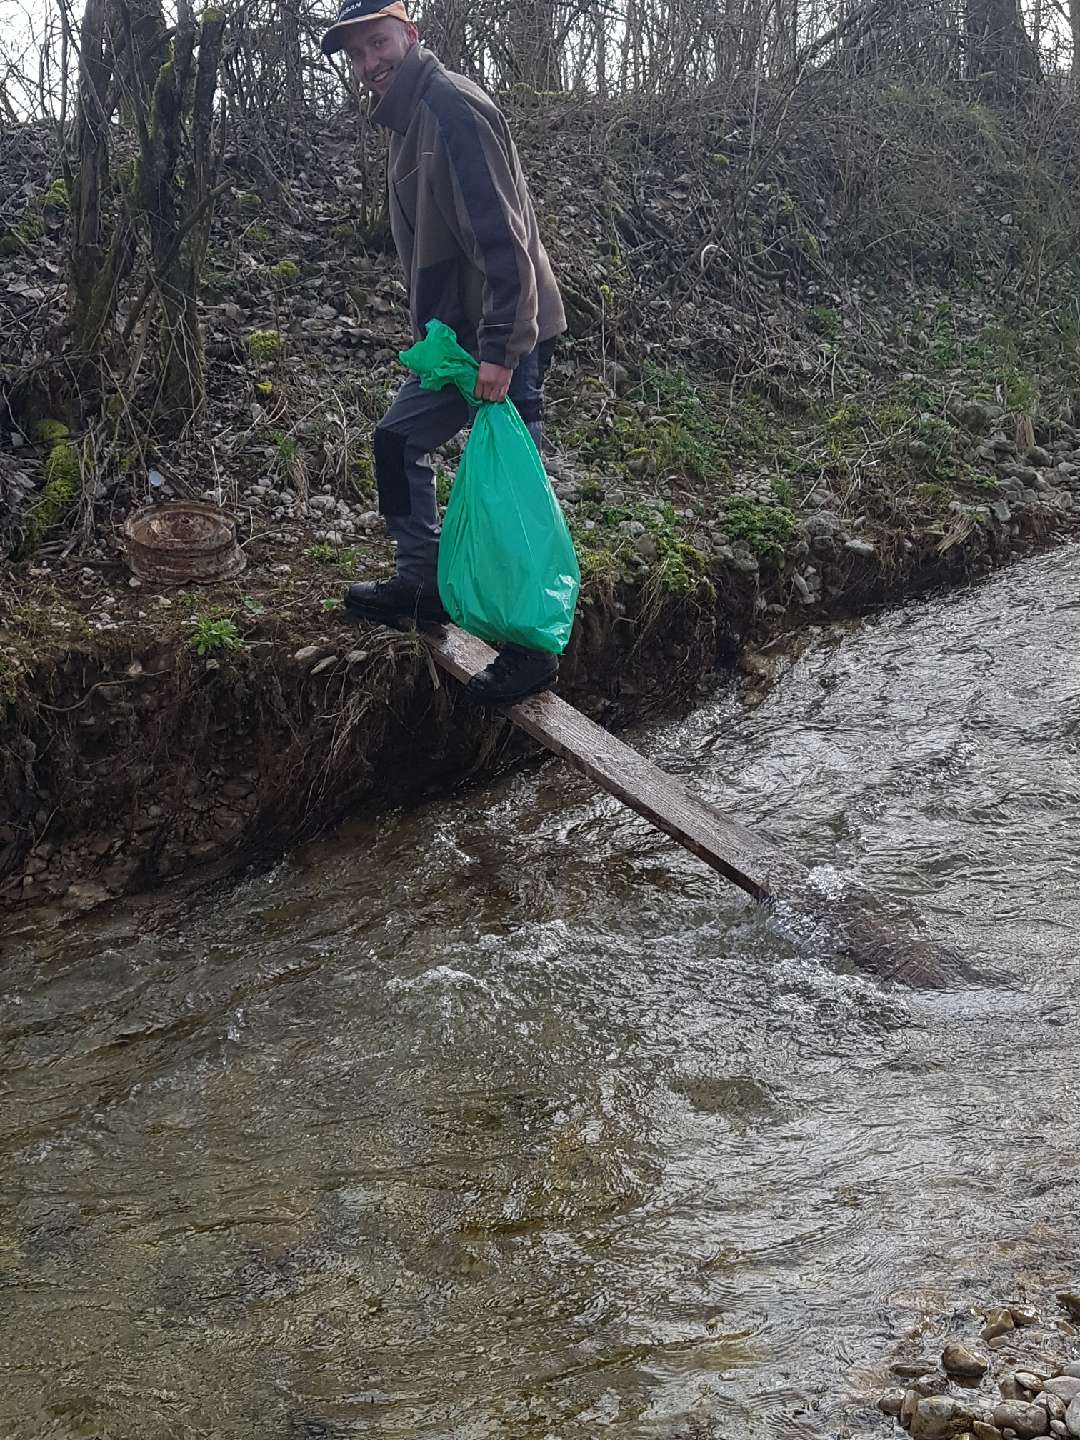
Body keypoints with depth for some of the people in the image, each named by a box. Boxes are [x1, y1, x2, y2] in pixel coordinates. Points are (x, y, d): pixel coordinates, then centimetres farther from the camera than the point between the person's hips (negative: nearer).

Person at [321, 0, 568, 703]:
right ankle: (421, 582, 29)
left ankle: (532, 647, 2)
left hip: (506, 337, -10)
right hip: (458, 335, 10)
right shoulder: (408, 118, 16)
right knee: (399, 439, 17)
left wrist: (501, 349, -26)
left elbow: (501, 236, -23)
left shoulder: (453, 107, -16)